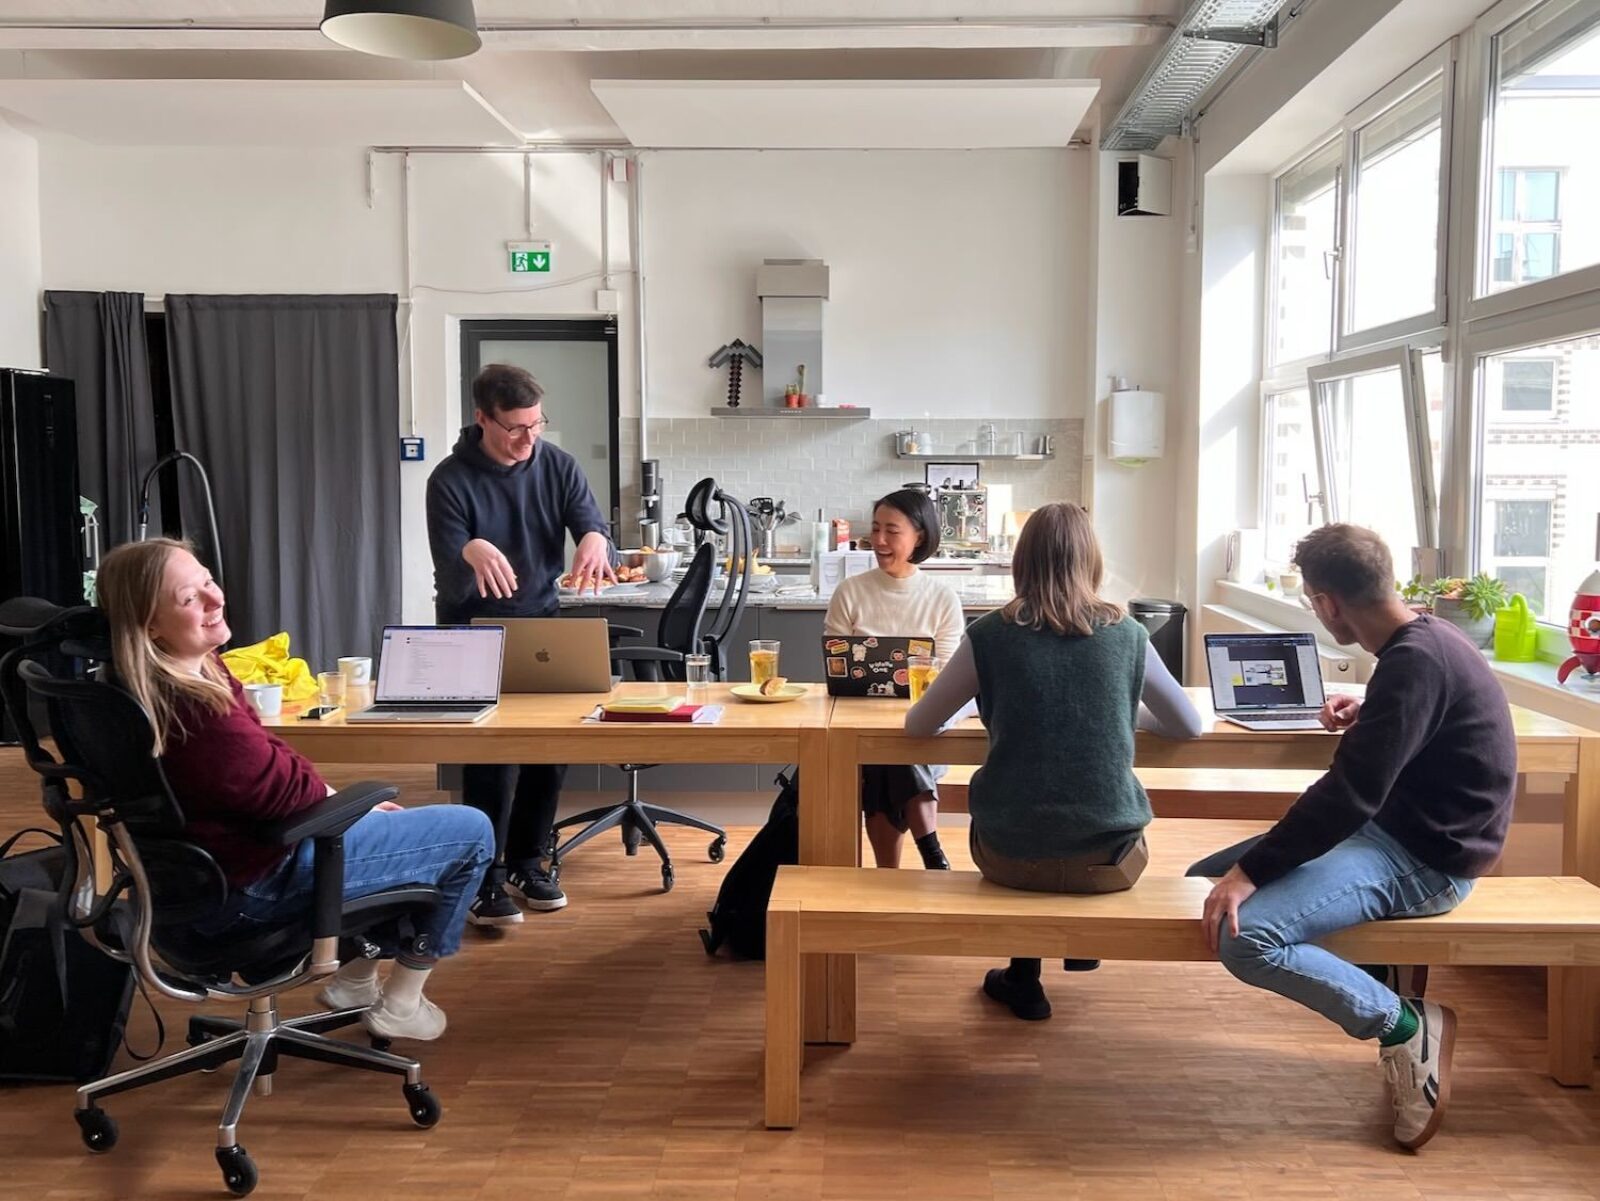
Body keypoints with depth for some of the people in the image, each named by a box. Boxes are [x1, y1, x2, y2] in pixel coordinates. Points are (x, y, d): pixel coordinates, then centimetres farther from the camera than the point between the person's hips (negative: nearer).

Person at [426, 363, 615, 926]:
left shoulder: (558, 465, -4)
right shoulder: (450, 479, -15)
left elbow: (593, 527, -13)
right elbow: (451, 582, -21)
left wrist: (595, 539, -40)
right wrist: (471, 552, -46)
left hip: (540, 617, 3)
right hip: (473, 627, -3)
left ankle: (526, 862, 10)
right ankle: (484, 878, -7)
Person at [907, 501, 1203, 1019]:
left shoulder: (990, 634, -6)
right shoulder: (1125, 634, -2)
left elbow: (919, 725, 4)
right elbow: (1189, 725, 11)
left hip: (1012, 852, -1)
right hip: (1110, 856, 1)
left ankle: (1023, 980, 38)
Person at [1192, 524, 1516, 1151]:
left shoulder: (1416, 661, -23)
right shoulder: (1423, 639, 6)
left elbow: (1349, 795, -27)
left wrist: (1250, 871, -24)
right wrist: (1369, 717, 17)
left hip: (1423, 860, -11)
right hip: (1398, 828, 11)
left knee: (1243, 935, -29)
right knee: (1205, 876, 8)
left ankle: (1406, 1027, -7)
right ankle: (1380, 979, 7)